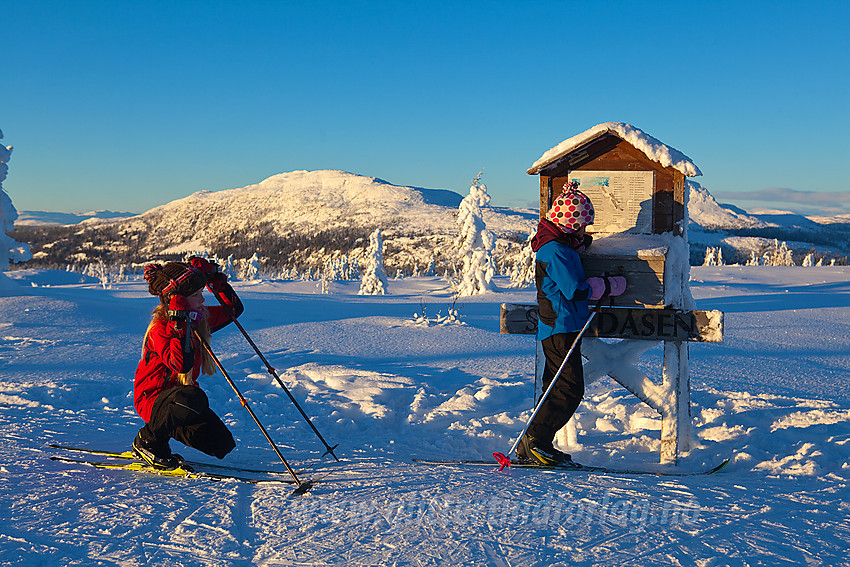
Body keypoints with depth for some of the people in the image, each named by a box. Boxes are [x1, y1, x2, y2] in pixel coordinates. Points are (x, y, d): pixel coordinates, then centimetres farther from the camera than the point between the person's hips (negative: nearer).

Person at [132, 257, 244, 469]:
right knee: (193, 398, -41)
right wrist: (180, 327, -39)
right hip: (151, 399, -8)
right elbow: (182, 365, -37)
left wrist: (216, 278, -2)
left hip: (180, 397, 8)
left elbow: (234, 309, 9)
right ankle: (148, 442, -15)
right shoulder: (159, 329, -23)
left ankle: (171, 427, 19)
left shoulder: (200, 318, 0)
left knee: (222, 445, -3)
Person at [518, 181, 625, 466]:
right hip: (561, 327, -10)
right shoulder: (555, 250, -18)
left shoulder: (561, 245, 13)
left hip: (561, 327, 10)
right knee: (570, 389, -10)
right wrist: (609, 285, -8)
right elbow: (575, 291, -20)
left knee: (558, 388, 13)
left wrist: (581, 242, 17)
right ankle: (533, 443, -8)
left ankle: (536, 445, 17)